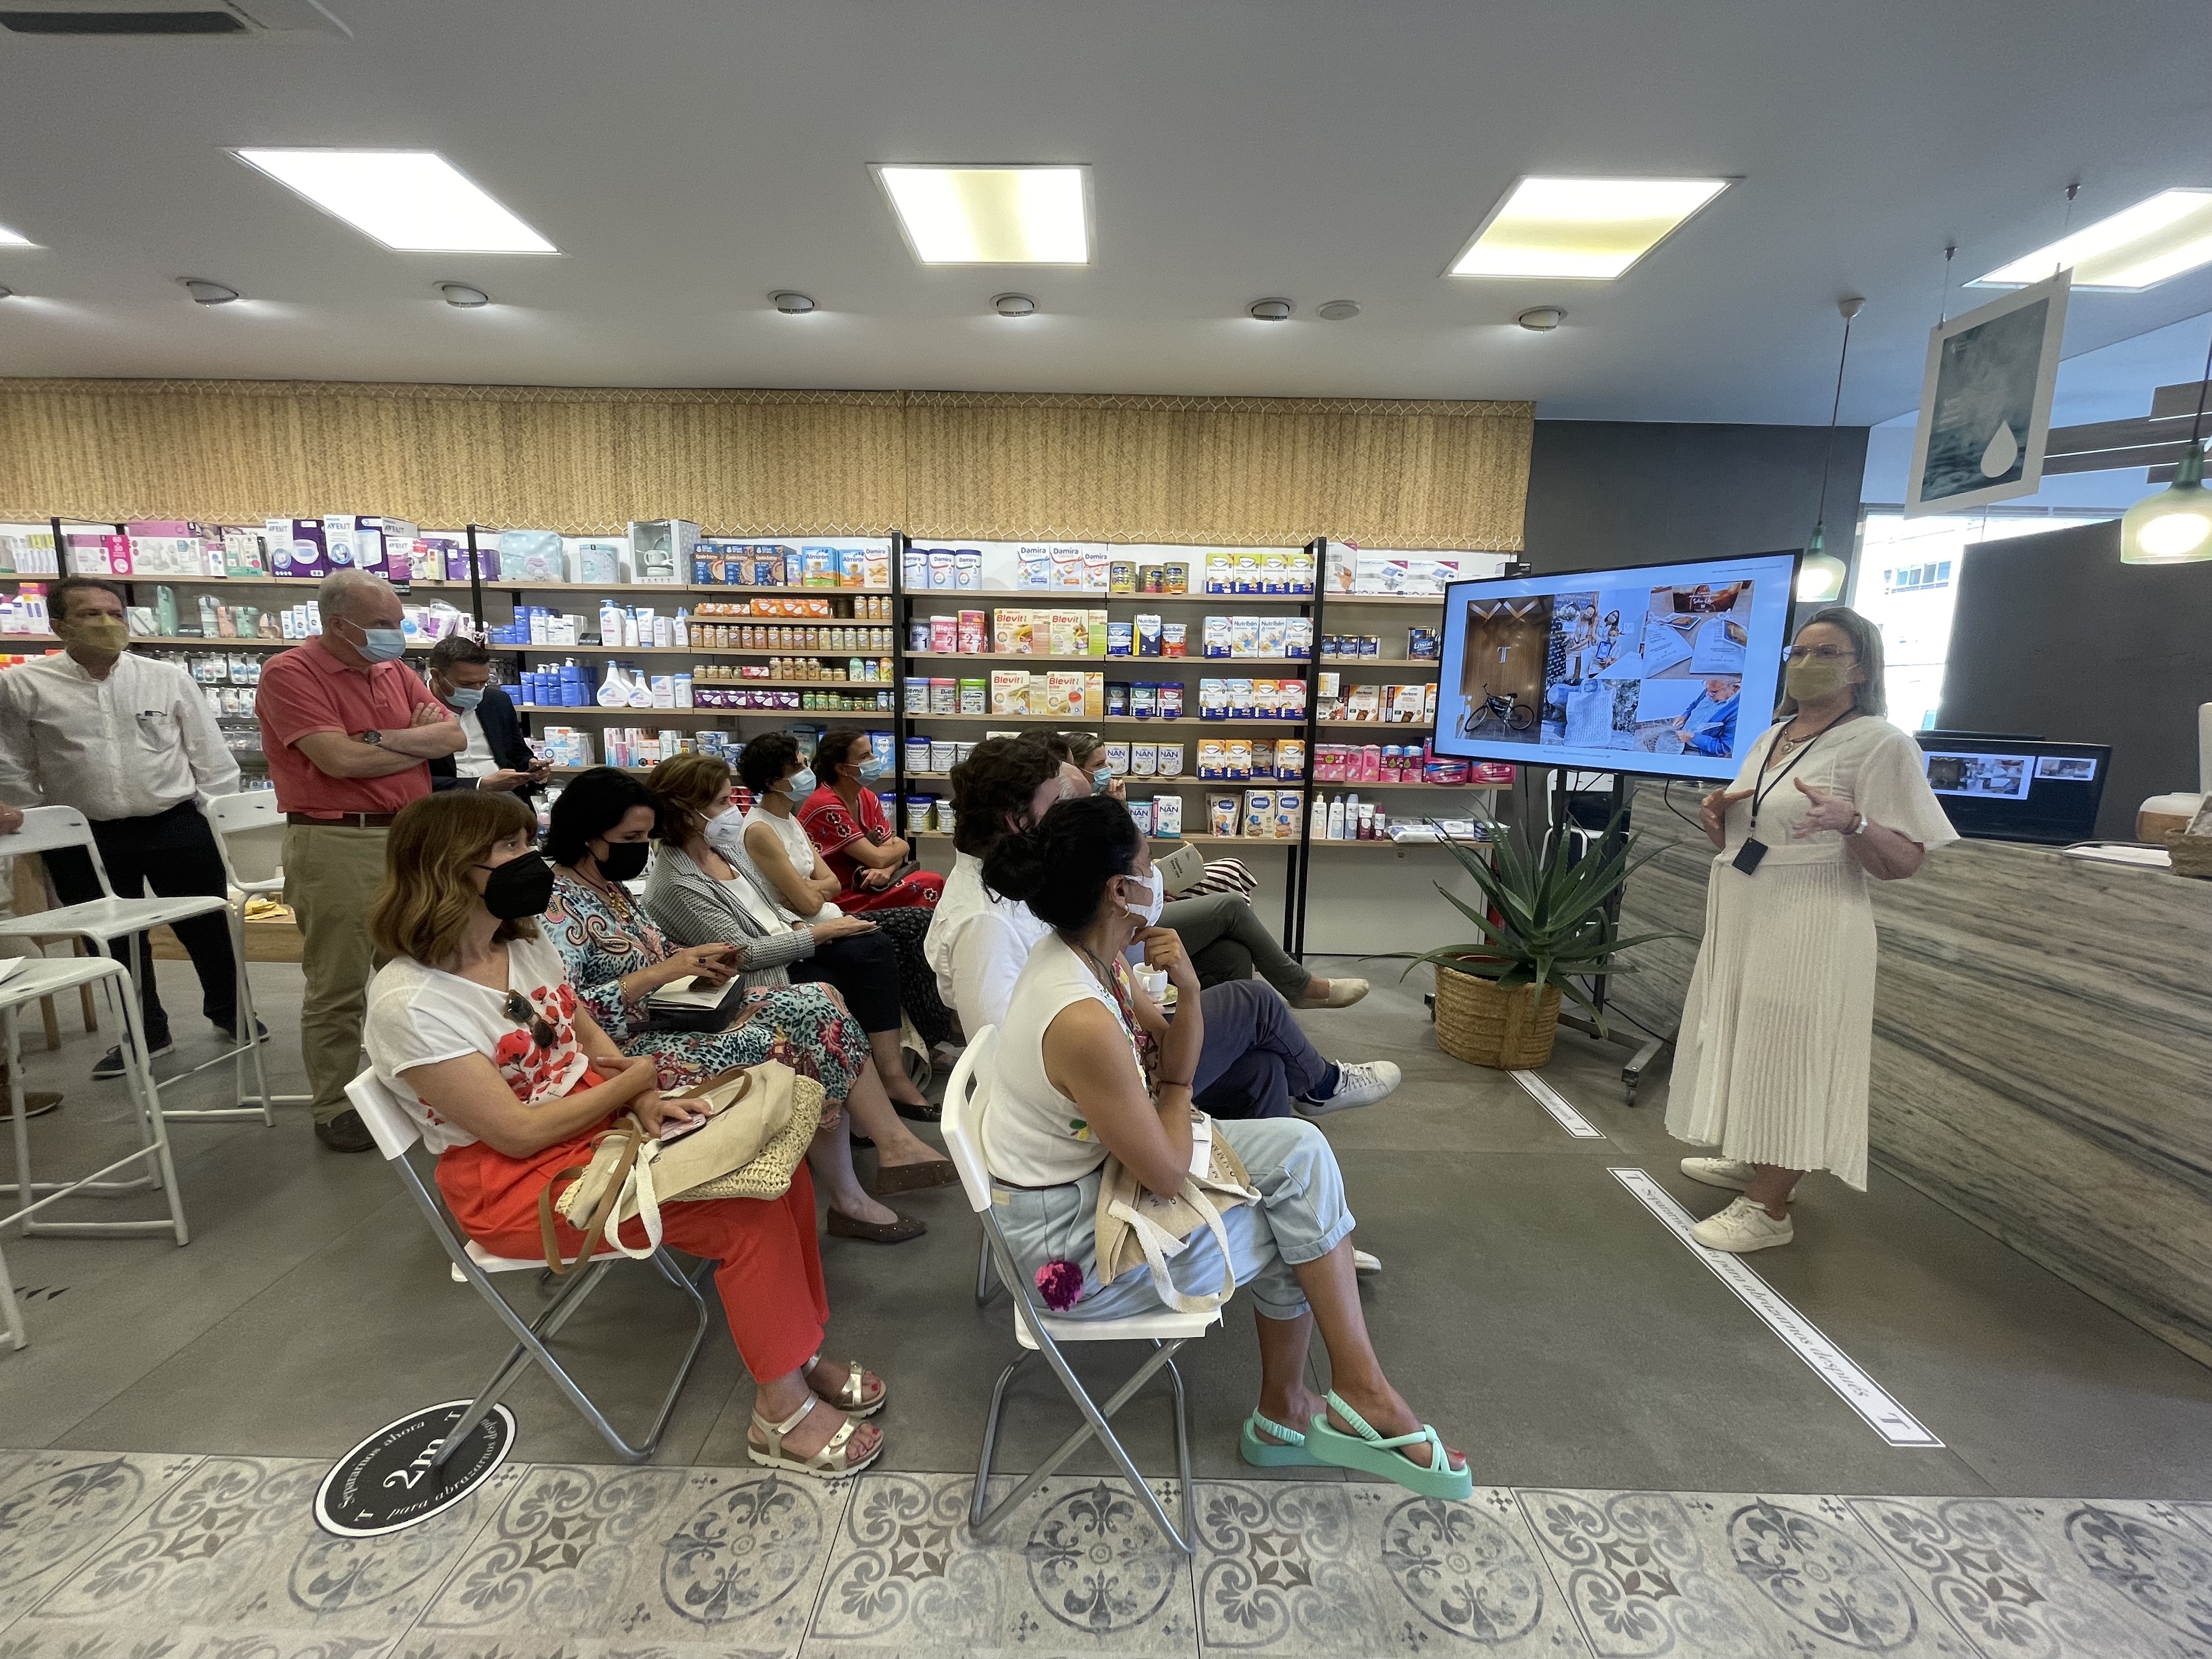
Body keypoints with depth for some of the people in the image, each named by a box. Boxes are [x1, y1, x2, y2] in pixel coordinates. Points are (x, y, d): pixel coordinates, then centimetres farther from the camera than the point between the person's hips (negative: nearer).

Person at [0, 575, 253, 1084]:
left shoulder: (168, 678, -1)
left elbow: (212, 756, 3)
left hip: (177, 827, 0)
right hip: (85, 838, 1)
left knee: (209, 929, 10)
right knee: (115, 943, 13)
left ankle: (227, 1010, 32)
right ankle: (145, 1032, 30)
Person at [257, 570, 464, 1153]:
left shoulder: (396, 671, 12)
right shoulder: (290, 673, -8)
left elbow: (453, 735, 3)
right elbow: (342, 760, -19)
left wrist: (381, 737, -12)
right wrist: (419, 740, -5)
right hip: (336, 846, -6)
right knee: (338, 987, 3)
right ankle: (334, 1108, 17)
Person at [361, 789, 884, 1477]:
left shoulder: (526, 941, 3)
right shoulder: (410, 1002, -21)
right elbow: (519, 1134, -20)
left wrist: (646, 1102, -9)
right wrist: (638, 1080, -10)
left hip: (603, 1121, 7)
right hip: (516, 1182, -7)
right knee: (748, 1212, -21)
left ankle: (801, 1352, 4)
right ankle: (783, 1415, -5)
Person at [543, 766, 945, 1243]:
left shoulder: (612, 889, 12)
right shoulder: (557, 906, -15)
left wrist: (696, 959, -2)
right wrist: (660, 973, -23)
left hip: (671, 1016, 9)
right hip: (630, 1049, -9)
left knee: (816, 1006, -6)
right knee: (787, 1047, -22)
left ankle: (895, 1144, -6)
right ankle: (847, 1200, -7)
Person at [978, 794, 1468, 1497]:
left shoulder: (1082, 953, -5)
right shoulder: (1084, 1023, -34)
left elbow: (1176, 1066, 4)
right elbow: (1168, 1173, -21)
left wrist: (1186, 990, -15)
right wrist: (1177, 1090, -3)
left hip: (1094, 1168, 8)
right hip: (1068, 1243, -8)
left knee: (1298, 1149, 2)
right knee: (1291, 1233, 2)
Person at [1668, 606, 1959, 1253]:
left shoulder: (1881, 743, -10)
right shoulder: (1771, 737, 12)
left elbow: (1903, 863, -15)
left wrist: (1850, 821, -33)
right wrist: (1718, 814, -2)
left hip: (1806, 931, -8)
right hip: (1739, 920, 8)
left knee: (1788, 1054, -1)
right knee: (1746, 1044, 16)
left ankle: (1768, 1208, 9)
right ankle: (1752, 1160, 34)